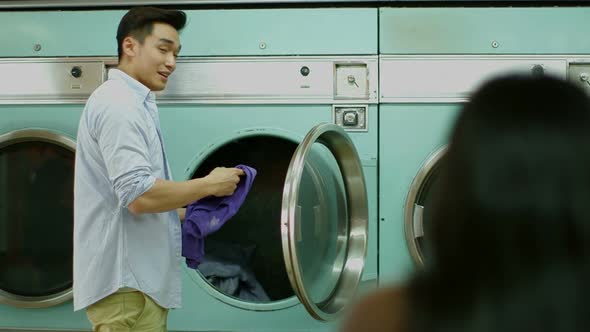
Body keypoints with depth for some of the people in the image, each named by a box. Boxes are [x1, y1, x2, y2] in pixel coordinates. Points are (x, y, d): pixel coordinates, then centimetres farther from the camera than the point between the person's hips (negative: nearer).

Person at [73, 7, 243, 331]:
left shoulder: (131, 104, 19)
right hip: (125, 282, -11)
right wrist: (210, 185, -13)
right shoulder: (118, 104, -15)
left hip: (137, 277, 11)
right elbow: (139, 195, -24)